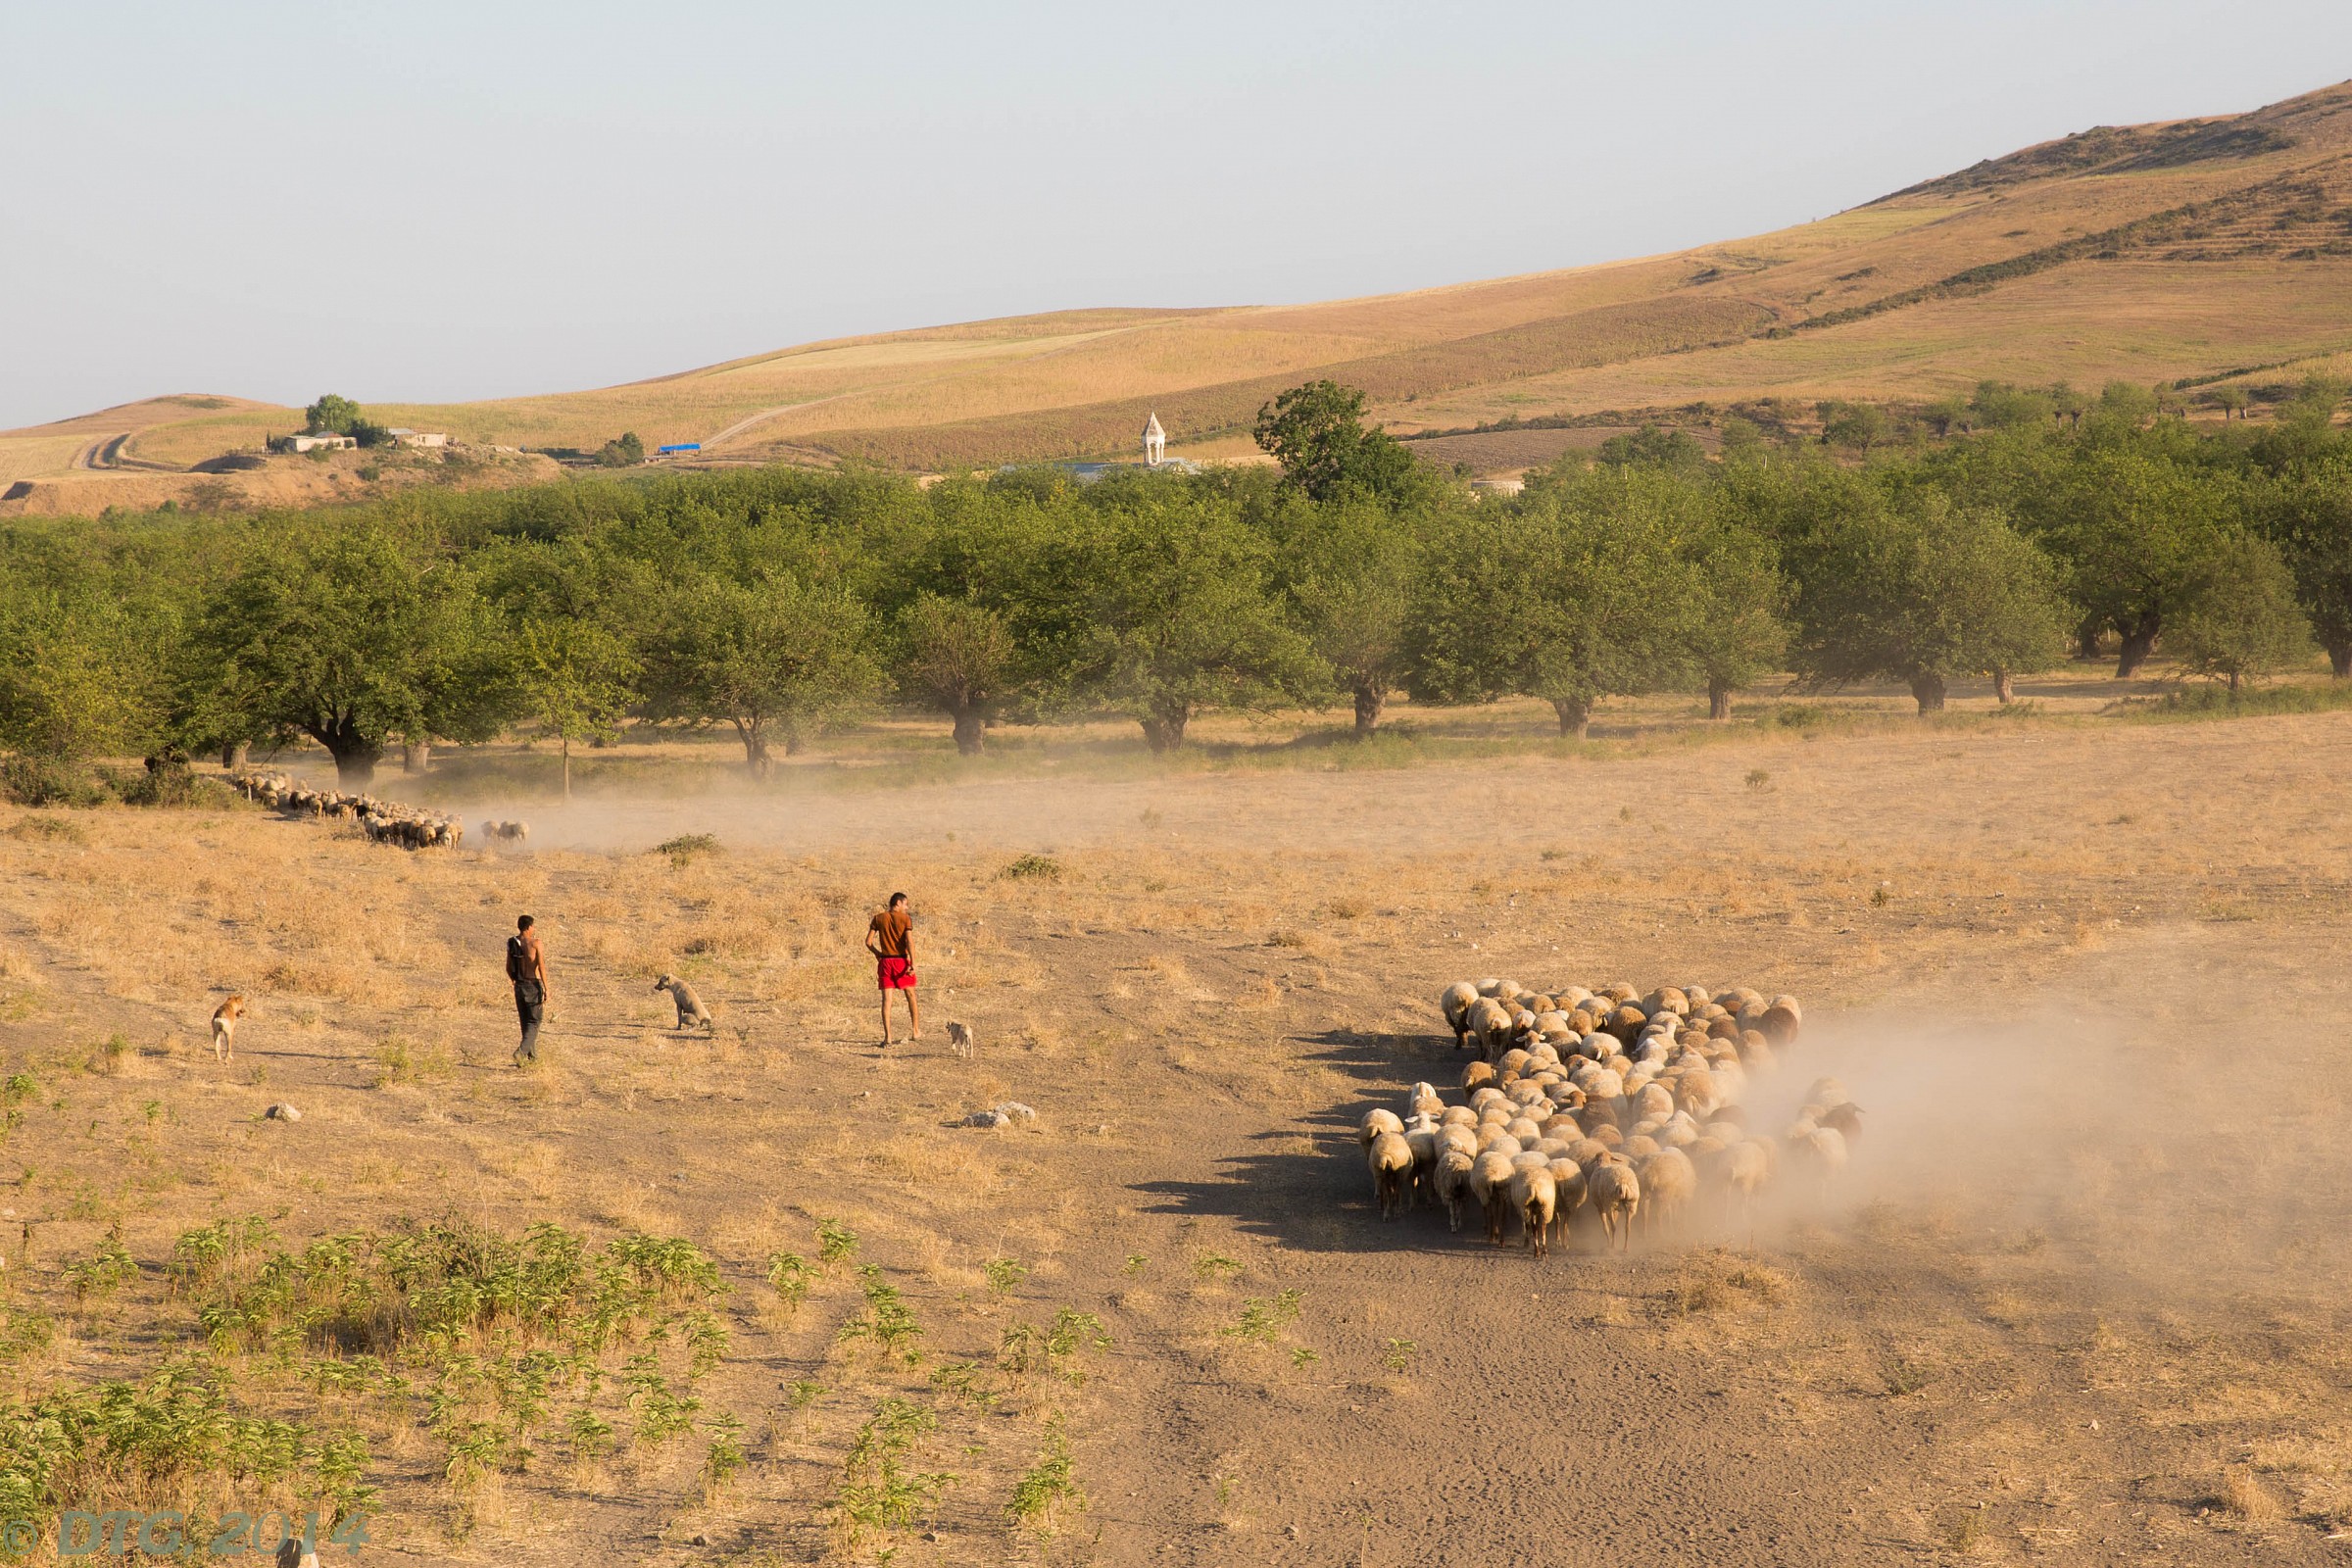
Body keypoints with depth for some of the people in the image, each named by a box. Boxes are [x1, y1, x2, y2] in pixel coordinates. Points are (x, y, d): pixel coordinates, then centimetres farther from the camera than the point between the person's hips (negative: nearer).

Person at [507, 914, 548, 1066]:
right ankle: (521, 1051, -19)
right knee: (533, 1022, 1)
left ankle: (532, 1055, 24)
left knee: (525, 1022, 17)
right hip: (533, 985, -5)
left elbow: (508, 968, 9)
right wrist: (546, 988, -10)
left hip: (519, 986, 5)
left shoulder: (512, 943, 2)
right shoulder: (535, 943, -13)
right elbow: (541, 967, -16)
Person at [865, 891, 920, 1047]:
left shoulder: (878, 919, 4)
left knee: (886, 999, 0)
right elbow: (910, 941, -15)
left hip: (885, 961, 2)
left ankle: (887, 1037, -7)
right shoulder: (905, 919, -5)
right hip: (901, 960, -2)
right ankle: (915, 1031, 23)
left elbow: (868, 941, 2)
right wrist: (913, 964, -17)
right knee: (911, 996, 17)